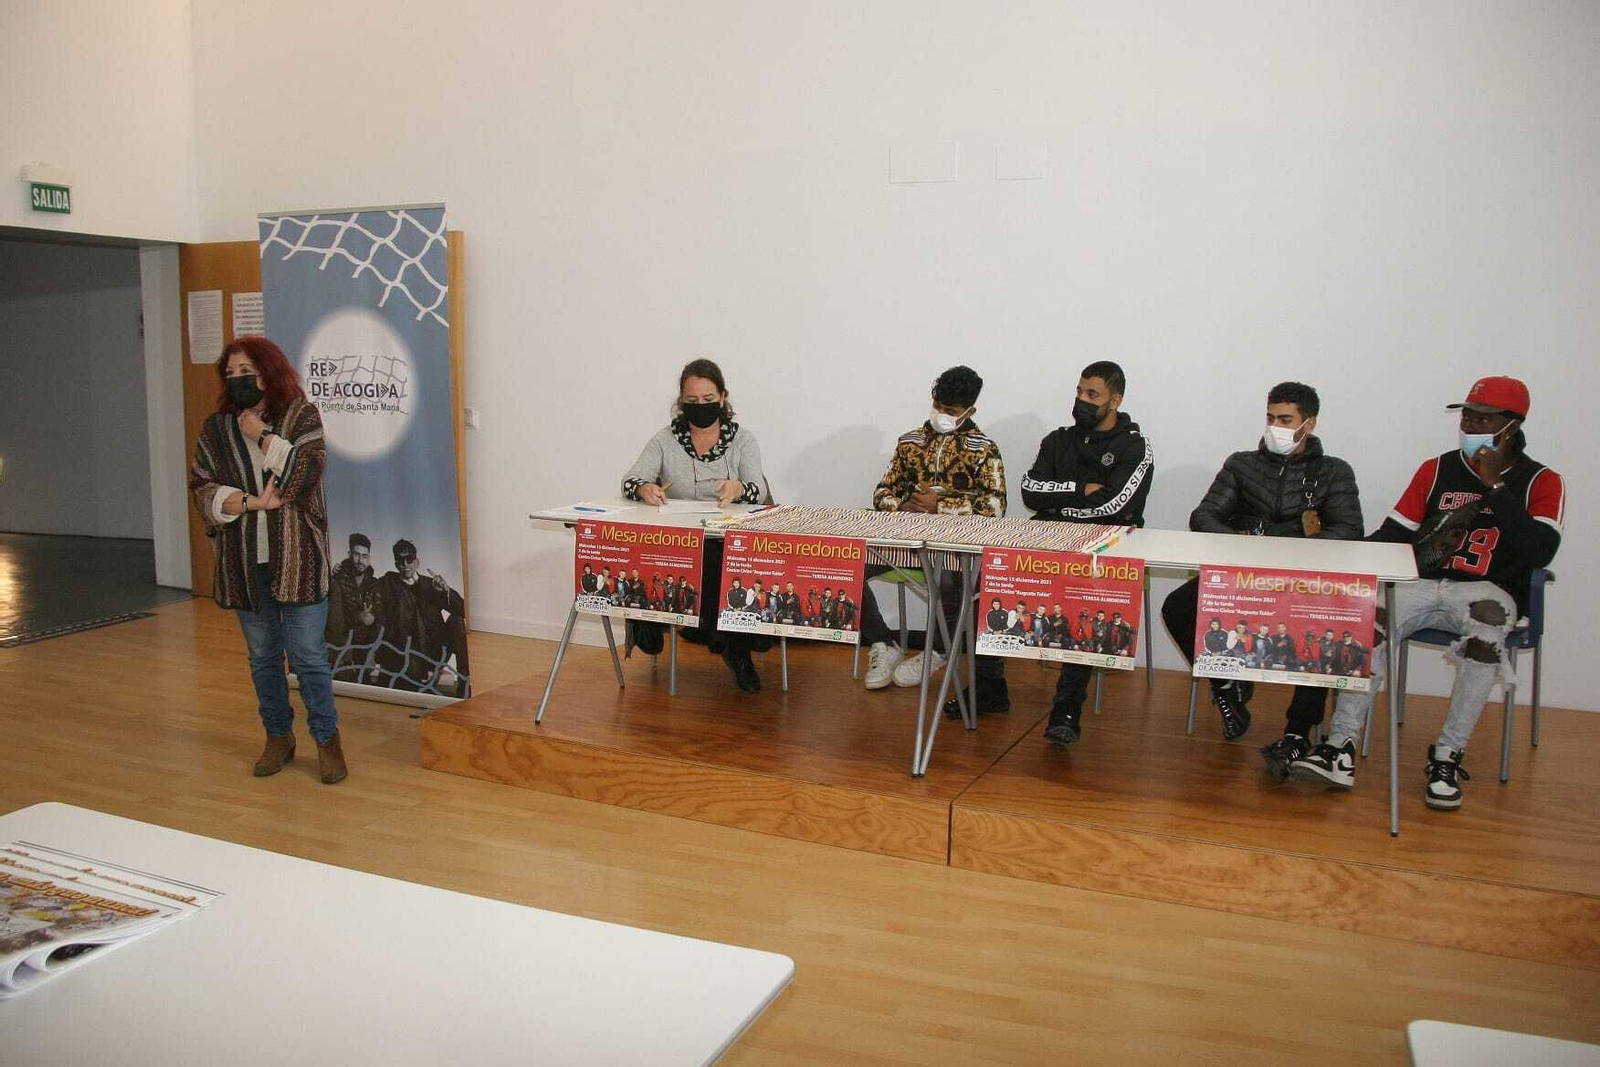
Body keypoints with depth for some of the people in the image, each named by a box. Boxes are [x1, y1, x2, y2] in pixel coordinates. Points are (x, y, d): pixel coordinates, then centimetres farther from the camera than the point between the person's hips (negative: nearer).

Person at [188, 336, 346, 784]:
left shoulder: (301, 415, -2)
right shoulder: (215, 429, 7)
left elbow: (307, 469, -15)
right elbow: (202, 490, 0)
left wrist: (261, 435, -12)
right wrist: (250, 502, -15)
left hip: (297, 561, -4)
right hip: (244, 563, 4)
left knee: (309, 656, -2)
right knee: (263, 657, 14)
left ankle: (327, 740, 12)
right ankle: (278, 737, 29)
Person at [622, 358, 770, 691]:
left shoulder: (742, 439, 9)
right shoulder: (665, 439, 11)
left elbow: (759, 491, -6)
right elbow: (631, 479, -2)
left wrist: (739, 489, -31)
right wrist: (644, 489, -27)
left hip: (729, 542, -1)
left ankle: (738, 648, -5)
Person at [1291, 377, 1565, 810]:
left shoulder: (1540, 481, 7)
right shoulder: (1437, 470, 16)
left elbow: (1540, 552, -10)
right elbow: (1393, 535, 10)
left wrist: (1495, 487, -11)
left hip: (1490, 590, -2)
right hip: (1425, 584, 3)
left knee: (1486, 630, -38)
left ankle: (1446, 758, -28)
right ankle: (1341, 749, -32)